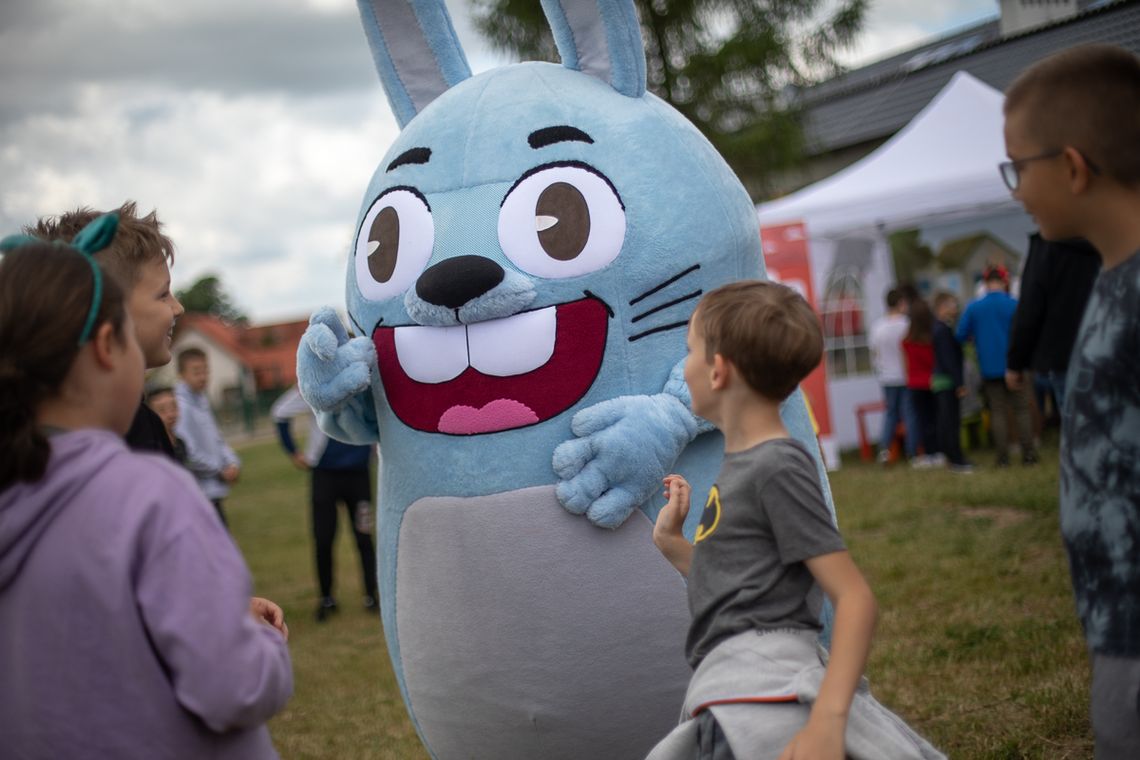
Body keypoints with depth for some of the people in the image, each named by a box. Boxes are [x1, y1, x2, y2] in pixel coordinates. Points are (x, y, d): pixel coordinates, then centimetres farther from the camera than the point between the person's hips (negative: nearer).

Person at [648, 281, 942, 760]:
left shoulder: (778, 467, -9)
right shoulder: (742, 464, 17)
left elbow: (854, 597, -15)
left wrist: (828, 720, -24)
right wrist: (671, 544, 11)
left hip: (762, 684, -9)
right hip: (731, 690, 9)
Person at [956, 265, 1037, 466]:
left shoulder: (973, 307, -3)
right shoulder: (1014, 305, -8)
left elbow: (960, 336, -2)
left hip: (989, 369, 2)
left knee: (998, 412, 7)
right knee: (1021, 410, 6)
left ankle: (1003, 457, 5)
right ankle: (1028, 454, 3)